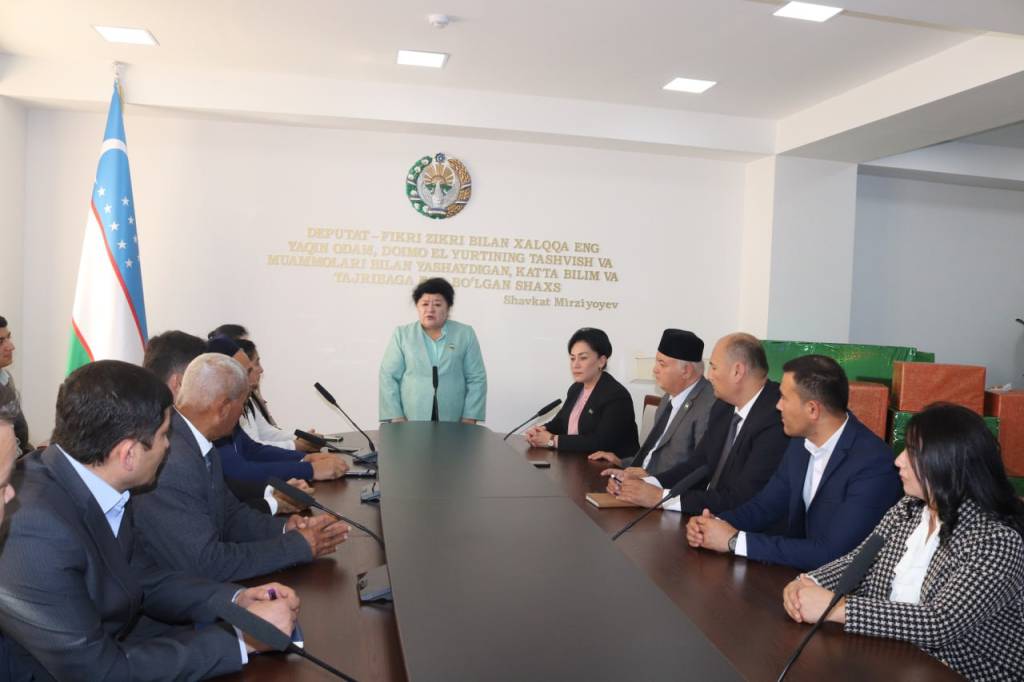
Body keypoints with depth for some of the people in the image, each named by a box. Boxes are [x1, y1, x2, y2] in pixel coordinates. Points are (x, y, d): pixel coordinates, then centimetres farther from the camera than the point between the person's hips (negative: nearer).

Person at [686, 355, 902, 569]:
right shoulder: (801, 442, -1)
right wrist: (717, 523, -10)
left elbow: (830, 553, -26)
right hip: (796, 571, 6)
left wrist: (735, 540, -23)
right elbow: (766, 504, 9)